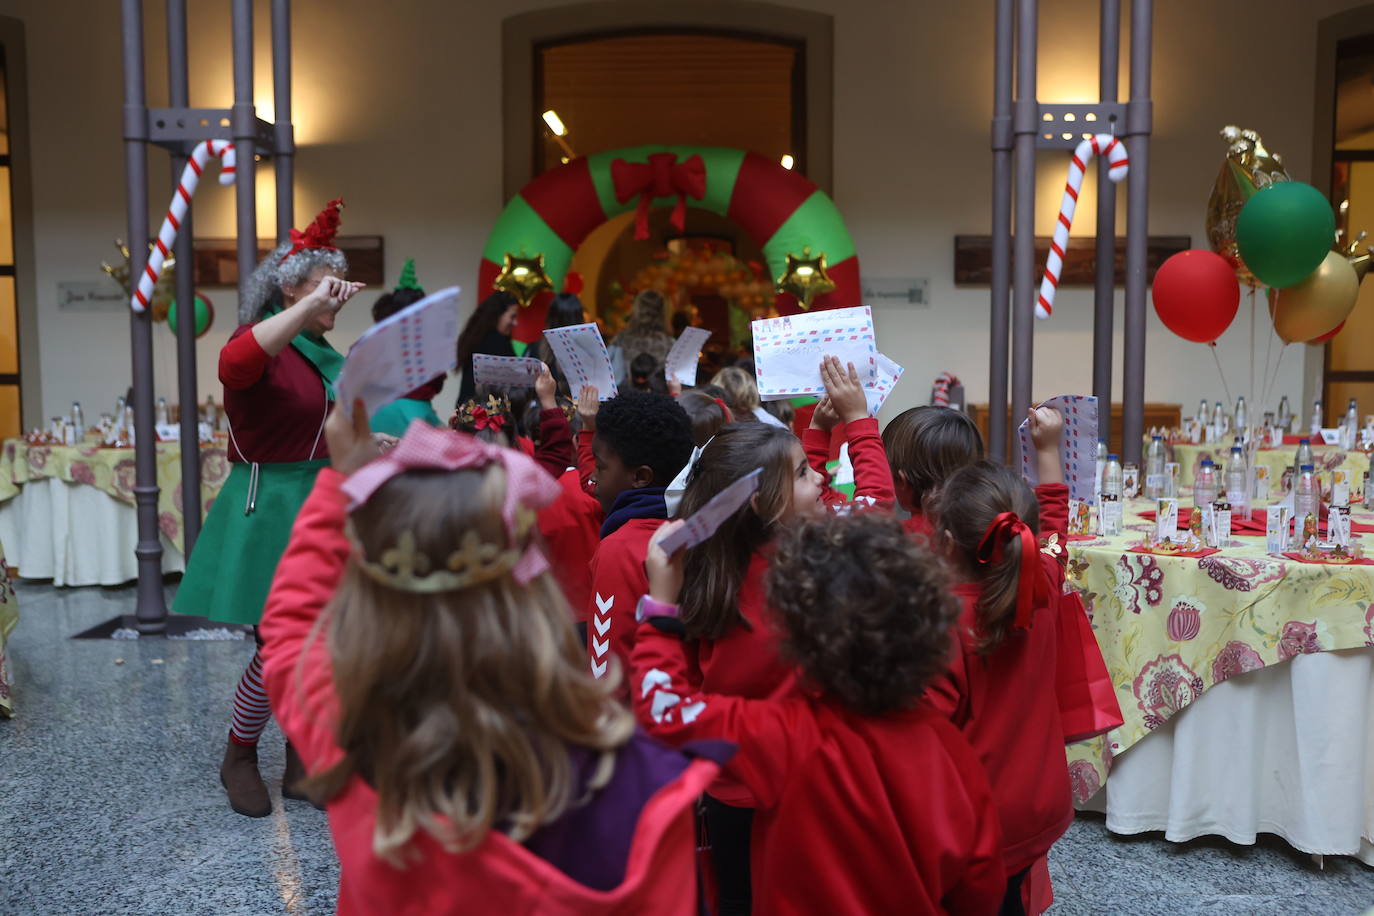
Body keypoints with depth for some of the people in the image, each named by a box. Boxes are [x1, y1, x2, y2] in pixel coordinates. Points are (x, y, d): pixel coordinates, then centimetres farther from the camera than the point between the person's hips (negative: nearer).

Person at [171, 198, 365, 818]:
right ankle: (238, 756, 21)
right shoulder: (263, 343, -10)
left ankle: (302, 757, 26)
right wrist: (311, 306, -36)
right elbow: (234, 364, -36)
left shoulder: (324, 354, 14)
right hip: (272, 507, -7)